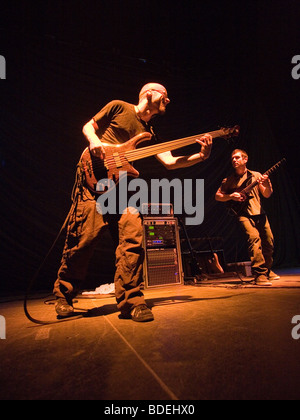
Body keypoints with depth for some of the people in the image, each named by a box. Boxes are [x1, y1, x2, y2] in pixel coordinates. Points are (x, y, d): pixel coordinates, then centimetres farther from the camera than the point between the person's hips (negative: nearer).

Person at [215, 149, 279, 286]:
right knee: (254, 237, -24)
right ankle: (259, 274, -22)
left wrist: (267, 185, -16)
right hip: (243, 214, -3)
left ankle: (267, 270, 27)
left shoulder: (256, 175, 9)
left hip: (259, 213, 3)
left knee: (269, 241, 4)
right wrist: (231, 196, -7)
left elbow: (267, 195, 5)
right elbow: (217, 196, 10)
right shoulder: (229, 180, 6)